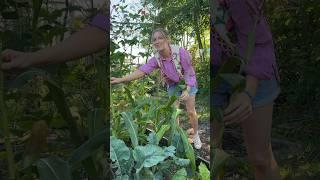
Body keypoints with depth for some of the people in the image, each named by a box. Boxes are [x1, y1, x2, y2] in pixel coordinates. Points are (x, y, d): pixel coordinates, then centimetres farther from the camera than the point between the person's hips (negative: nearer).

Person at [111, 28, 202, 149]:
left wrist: (187, 91, -38)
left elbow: (189, 72, -26)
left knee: (191, 111, 1)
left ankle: (196, 135, 23)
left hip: (188, 83, -3)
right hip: (173, 85, 3)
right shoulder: (156, 59, -23)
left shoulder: (180, 52, -33)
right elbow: (142, 71, -34)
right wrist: (121, 79, -46)